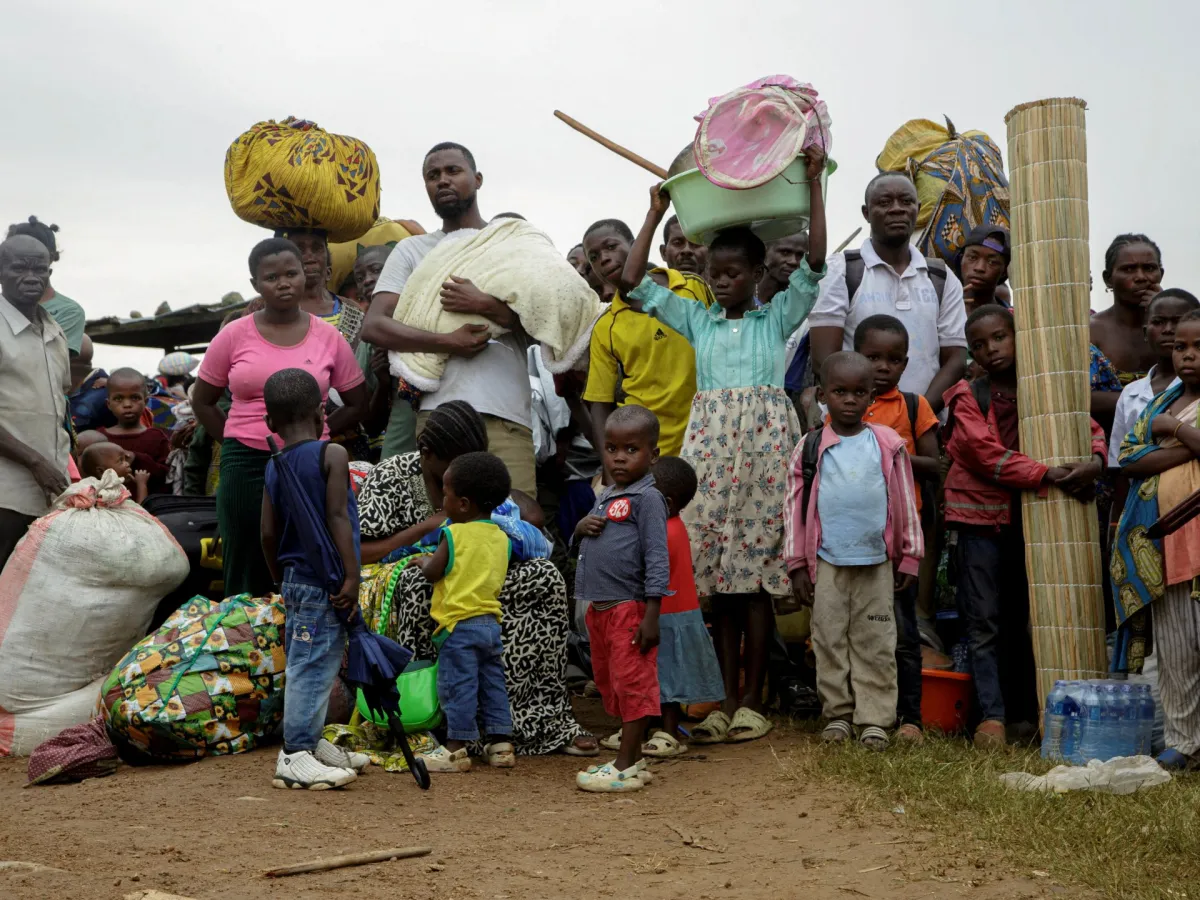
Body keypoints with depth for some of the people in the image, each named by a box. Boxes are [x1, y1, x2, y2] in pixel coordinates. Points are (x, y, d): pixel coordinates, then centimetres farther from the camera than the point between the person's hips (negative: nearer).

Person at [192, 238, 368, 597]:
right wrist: (236, 443, 4)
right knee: (247, 575, 5)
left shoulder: (329, 337, 3)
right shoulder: (235, 335, 2)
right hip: (246, 466, 0)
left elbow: (357, 404, 12)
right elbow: (202, 400, 12)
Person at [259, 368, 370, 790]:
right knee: (313, 665, -7)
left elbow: (268, 534, 11)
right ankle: (295, 756, -7)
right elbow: (337, 517, -16)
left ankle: (311, 743, 26)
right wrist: (351, 575, -16)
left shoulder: (273, 468, 10)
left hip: (295, 579, 8)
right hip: (322, 584, -8)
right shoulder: (332, 455, -8)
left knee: (306, 665, 16)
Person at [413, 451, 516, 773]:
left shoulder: (454, 534, -11)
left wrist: (424, 561, 12)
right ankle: (501, 744, 15)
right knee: (493, 684, 13)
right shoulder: (501, 538, 8)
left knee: (458, 686, -2)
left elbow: (433, 573, -9)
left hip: (459, 623, -7)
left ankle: (456, 748, 0)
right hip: (491, 622, 7)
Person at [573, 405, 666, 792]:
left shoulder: (647, 498, -11)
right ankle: (631, 757, 26)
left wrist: (651, 614, -20)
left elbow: (656, 557, -15)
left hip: (630, 607, -9)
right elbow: (582, 542, 26)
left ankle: (626, 768, 1)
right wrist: (582, 526, 0)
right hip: (600, 608, 9)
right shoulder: (605, 497, 15)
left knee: (632, 683, -4)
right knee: (609, 683, 15)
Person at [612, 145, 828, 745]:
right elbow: (634, 282, 13)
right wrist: (656, 213, 13)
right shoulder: (695, 319, 16)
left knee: (755, 569, -4)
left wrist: (814, 185, -1)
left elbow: (814, 266, 0)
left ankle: (752, 699, 4)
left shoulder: (778, 316, 11)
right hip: (709, 441, 2)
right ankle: (726, 700, 7)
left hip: (764, 440, -2)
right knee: (717, 572, 1)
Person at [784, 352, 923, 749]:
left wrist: (909, 558, 6)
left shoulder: (889, 445, 2)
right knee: (830, 639, 6)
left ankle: (874, 719, 8)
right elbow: (795, 508, 4)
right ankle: (838, 714, 15)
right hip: (827, 563, 0)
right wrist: (797, 566, 1)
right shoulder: (810, 448, 1)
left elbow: (905, 504, 7)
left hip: (877, 563, 0)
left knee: (875, 642, 3)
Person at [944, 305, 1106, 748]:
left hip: (1031, 516, 3)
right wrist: (1045, 474, -23)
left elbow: (1090, 428, 5)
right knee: (984, 620, -3)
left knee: (1021, 617, 11)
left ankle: (1025, 709, 18)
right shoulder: (968, 397, -2)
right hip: (982, 515, -3)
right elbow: (987, 453, -14)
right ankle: (992, 715, -1)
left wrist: (1095, 461, -17)